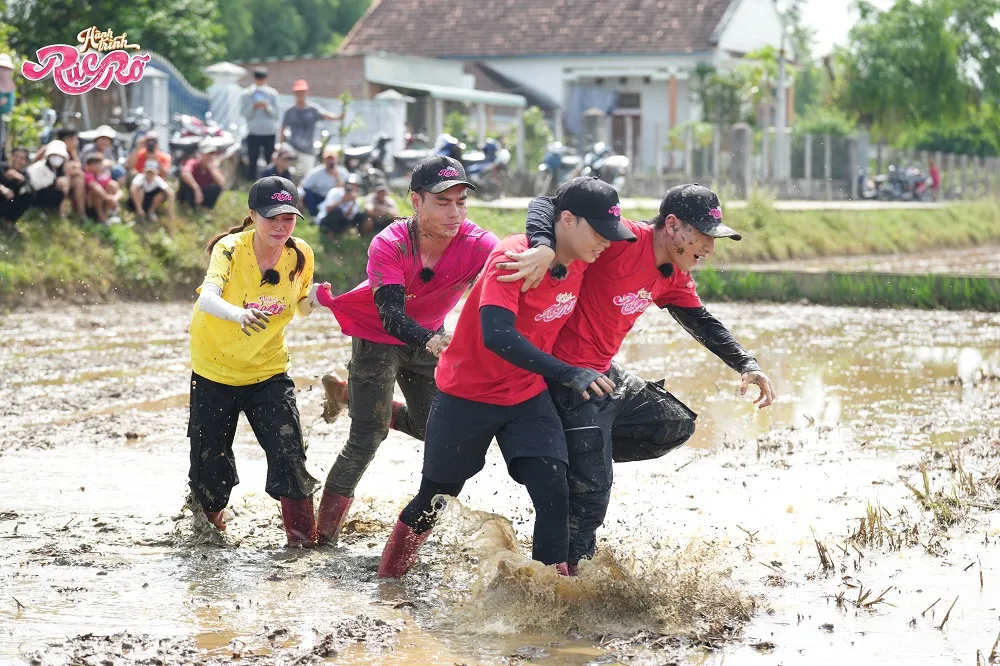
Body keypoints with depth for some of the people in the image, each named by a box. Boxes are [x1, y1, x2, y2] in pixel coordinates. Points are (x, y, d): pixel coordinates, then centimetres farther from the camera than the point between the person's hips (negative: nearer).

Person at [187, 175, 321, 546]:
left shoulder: (300, 255, -9)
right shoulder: (230, 249, -21)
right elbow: (207, 298, -39)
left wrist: (313, 299, -16)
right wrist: (238, 314, -60)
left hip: (269, 370, 2)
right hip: (215, 370, -2)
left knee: (289, 452, -16)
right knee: (211, 460, 5)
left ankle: (301, 531, -2)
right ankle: (206, 513, 38)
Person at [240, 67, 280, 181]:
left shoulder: (272, 93, 6)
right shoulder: (246, 94, 4)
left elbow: (275, 114, 4)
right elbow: (244, 113, 0)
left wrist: (267, 107, -14)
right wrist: (253, 107, -17)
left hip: (269, 132, 1)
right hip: (253, 132, -1)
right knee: (252, 161, -1)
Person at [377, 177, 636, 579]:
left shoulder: (580, 263, -6)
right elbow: (497, 336, -40)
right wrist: (566, 374, -47)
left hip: (528, 397, 5)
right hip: (467, 395, -5)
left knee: (554, 494, -13)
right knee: (433, 500, 11)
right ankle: (386, 580, 34)